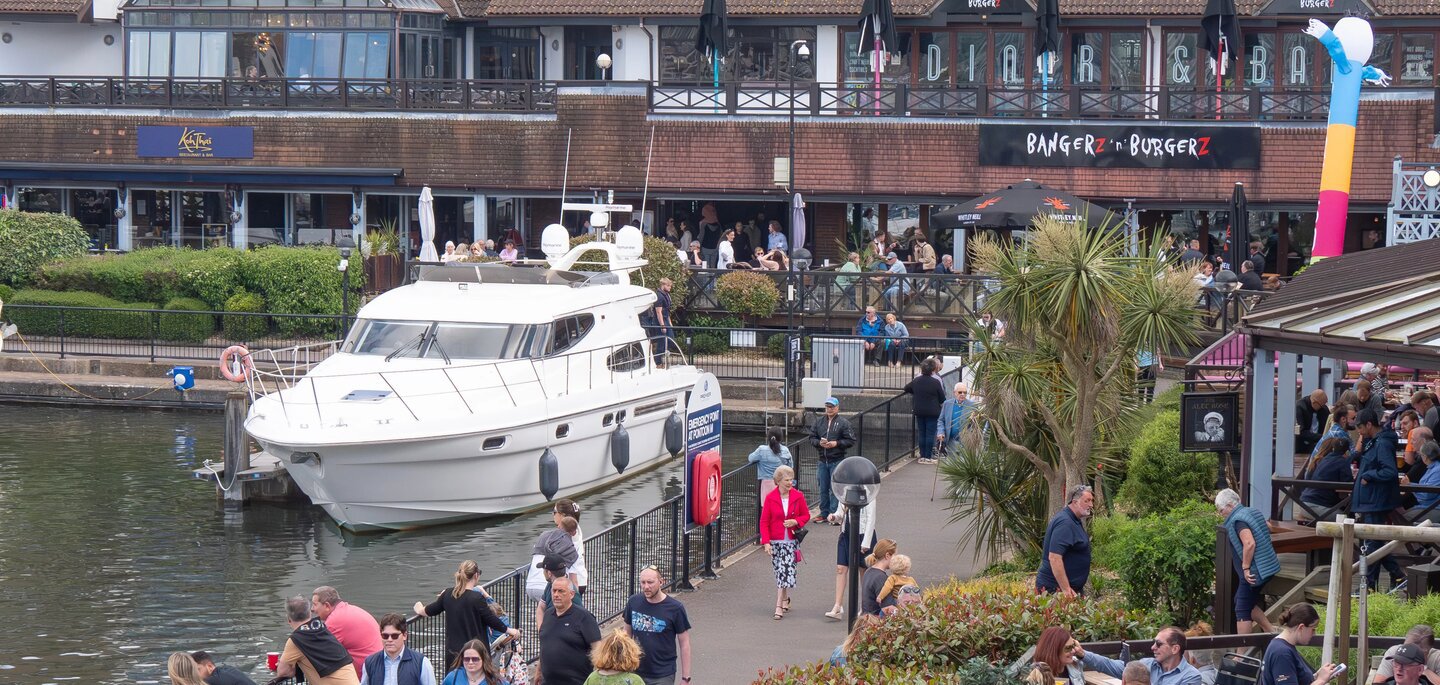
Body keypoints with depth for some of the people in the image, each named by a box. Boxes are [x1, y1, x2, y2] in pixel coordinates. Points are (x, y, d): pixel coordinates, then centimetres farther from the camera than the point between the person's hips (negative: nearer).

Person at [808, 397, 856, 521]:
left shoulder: (843, 423, -3)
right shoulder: (819, 422, 10)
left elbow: (851, 440, -4)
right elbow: (812, 438, 12)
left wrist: (836, 443, -15)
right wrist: (819, 443, -9)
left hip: (837, 461, -5)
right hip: (822, 460, 5)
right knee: (823, 488, 10)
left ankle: (834, 514, -1)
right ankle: (824, 513, 18)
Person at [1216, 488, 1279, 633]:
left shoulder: (1237, 520, -18)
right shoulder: (1252, 511, 10)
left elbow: (1249, 544, -31)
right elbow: (1268, 526, 29)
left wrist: (1246, 568, -24)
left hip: (1253, 572, -10)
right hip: (1267, 567, 10)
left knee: (1242, 611, -2)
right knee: (1248, 604, 22)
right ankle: (1271, 631, 18)